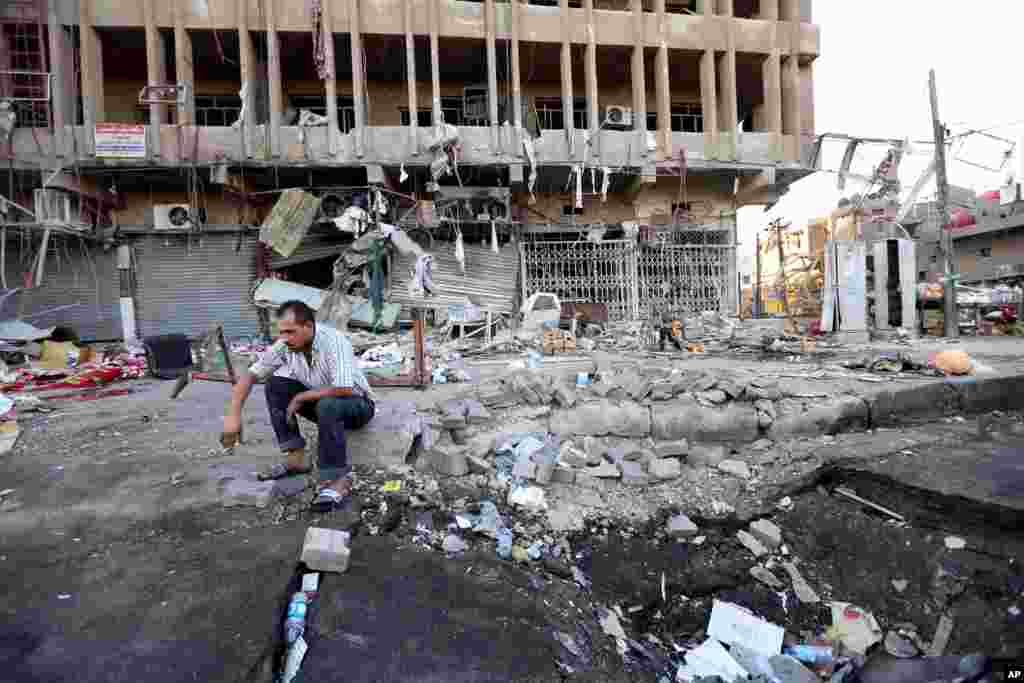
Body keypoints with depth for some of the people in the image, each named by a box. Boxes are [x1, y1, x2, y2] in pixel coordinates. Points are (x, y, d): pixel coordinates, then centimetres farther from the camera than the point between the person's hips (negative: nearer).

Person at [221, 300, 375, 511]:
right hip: (319, 400, 7)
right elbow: (251, 374, -4)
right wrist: (234, 415, -15)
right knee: (275, 384, -10)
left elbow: (345, 389, -41)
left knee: (327, 405, -38)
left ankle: (339, 479, -26)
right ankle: (296, 456, -6)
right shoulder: (286, 345, -11)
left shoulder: (333, 341, -30)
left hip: (357, 404, -6)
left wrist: (301, 397, -27)